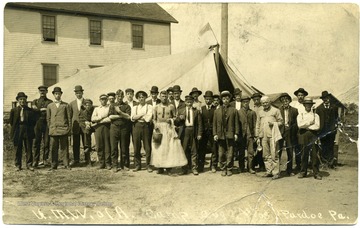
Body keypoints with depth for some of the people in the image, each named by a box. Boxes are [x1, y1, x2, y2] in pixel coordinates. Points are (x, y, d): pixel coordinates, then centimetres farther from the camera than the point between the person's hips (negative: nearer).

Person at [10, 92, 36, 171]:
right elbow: (11, 122, 10)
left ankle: (29, 165, 12)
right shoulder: (14, 110, 4)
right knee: (18, 150, 6)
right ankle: (18, 165, 16)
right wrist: (15, 129, 7)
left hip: (28, 132, 0)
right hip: (17, 133, 1)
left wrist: (29, 128, 0)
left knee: (29, 149, 4)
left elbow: (33, 121, 5)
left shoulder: (30, 110, 2)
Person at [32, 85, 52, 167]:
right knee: (37, 143, -1)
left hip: (46, 124, -1)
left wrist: (38, 111, -7)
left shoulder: (50, 102, 9)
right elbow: (33, 108, 0)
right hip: (38, 124, 1)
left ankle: (45, 159, 9)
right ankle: (35, 160, 1)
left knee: (46, 142, 0)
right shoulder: (35, 101, 18)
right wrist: (42, 109, -11)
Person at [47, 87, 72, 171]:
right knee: (53, 148, 1)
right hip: (53, 130, 1)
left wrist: (69, 129, 3)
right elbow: (48, 118, 16)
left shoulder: (66, 105, 10)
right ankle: (54, 165, 9)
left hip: (63, 129, -1)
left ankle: (66, 164, 5)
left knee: (64, 148, 0)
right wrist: (50, 128, 8)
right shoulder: (50, 106, 14)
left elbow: (69, 118, 8)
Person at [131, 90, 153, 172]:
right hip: (136, 127, 2)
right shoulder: (134, 107, 17)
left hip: (146, 127, -2)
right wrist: (143, 114, -5)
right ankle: (137, 165, 12)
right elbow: (132, 118, 1)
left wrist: (137, 117, 0)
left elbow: (149, 118, -7)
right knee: (136, 147, 2)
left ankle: (148, 165, 6)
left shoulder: (149, 107, 8)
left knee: (147, 147, -2)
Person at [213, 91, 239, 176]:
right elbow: (214, 123, 9)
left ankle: (229, 169, 9)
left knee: (230, 153, -1)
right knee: (221, 154, 3)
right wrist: (215, 134, 0)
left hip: (230, 135, -1)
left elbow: (236, 123, 5)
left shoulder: (234, 110, 10)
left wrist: (236, 133, -3)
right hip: (220, 135, 1)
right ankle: (223, 169, 13)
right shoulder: (217, 111, 13)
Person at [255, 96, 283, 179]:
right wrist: (257, 137, 12)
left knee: (274, 155, -7)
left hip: (272, 135, -4)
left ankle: (276, 172, -2)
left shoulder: (275, 110, 7)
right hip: (263, 136, 4)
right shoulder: (260, 112, 18)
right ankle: (269, 171, 13)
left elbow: (280, 121, 6)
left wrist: (274, 124, -14)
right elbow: (258, 125, 17)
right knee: (266, 156, 5)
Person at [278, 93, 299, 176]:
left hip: (290, 134, 1)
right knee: (278, 152, 0)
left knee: (290, 153, 7)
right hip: (280, 132, -1)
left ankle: (289, 170, 18)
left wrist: (291, 127, -6)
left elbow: (296, 122, 5)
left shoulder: (294, 110, 4)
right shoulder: (278, 110, 3)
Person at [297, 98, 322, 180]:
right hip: (303, 137, 0)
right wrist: (310, 122, -5)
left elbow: (317, 126, -5)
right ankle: (303, 172, 14)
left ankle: (316, 173, 5)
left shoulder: (315, 115, 10)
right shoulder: (300, 115, 11)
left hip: (313, 137, 0)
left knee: (314, 155, -2)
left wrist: (306, 126, -6)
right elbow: (300, 124, -8)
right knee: (304, 155, 4)